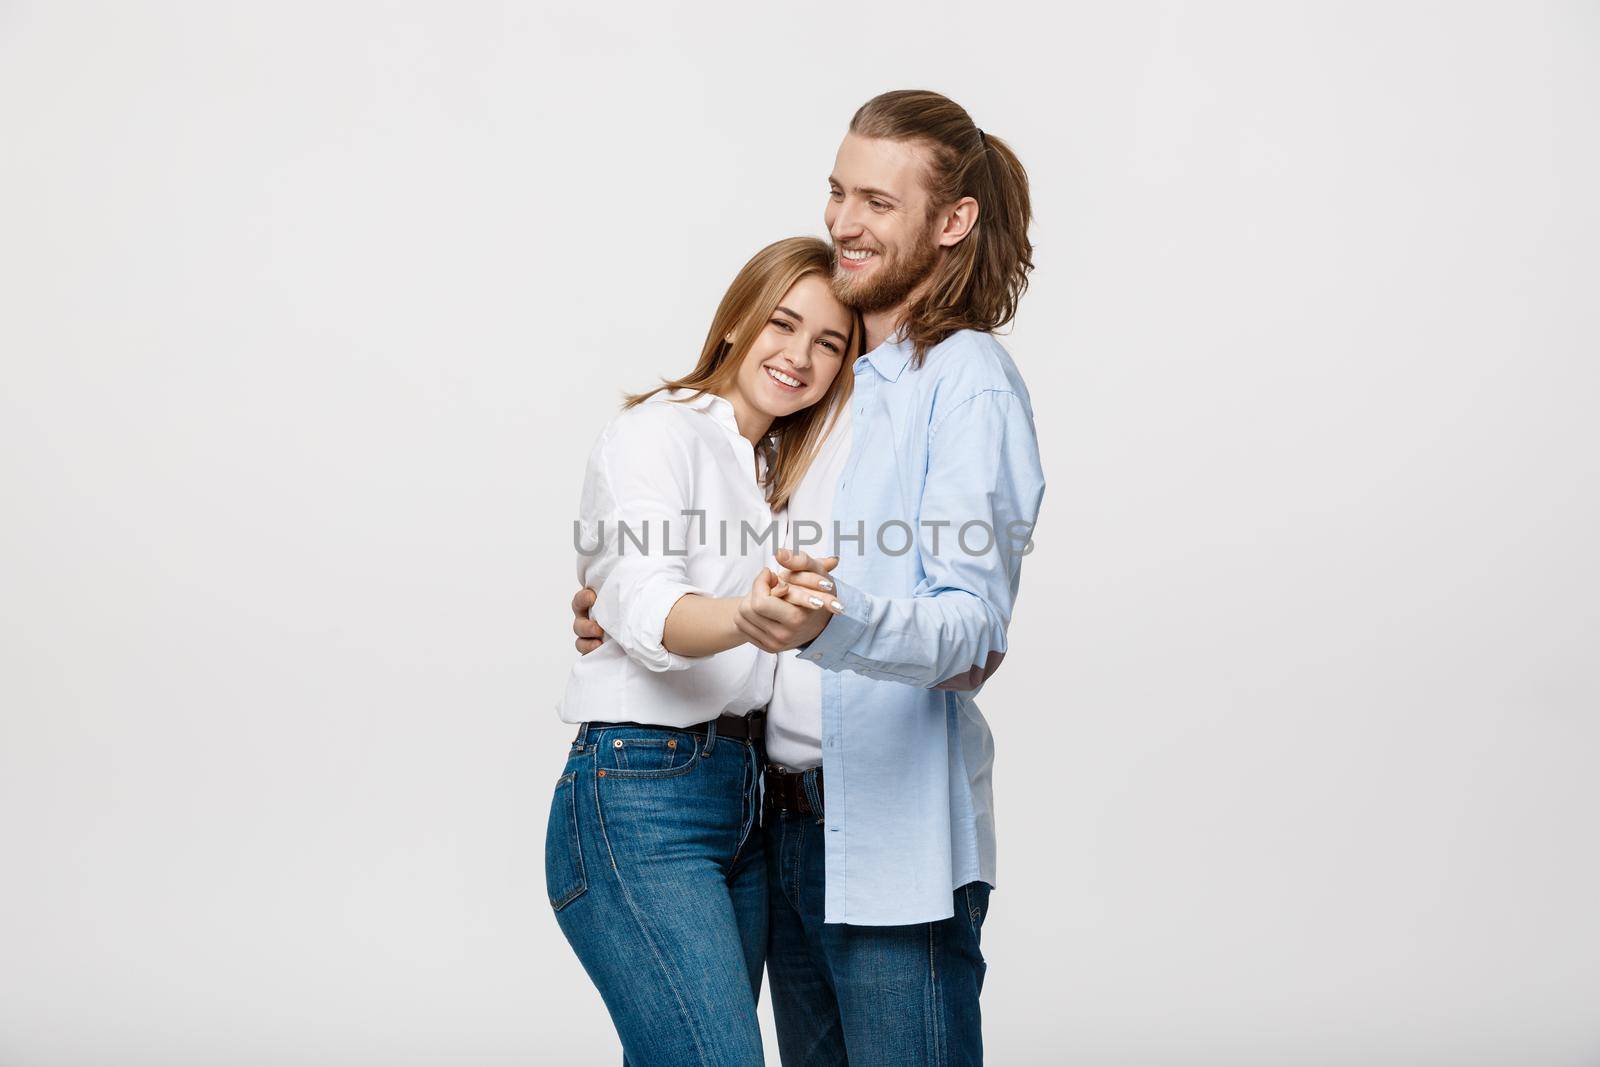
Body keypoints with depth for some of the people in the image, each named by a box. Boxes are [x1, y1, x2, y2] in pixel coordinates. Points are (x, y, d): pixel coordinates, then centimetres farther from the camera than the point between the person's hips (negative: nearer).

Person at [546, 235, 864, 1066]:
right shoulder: (659, 432, -6)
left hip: (739, 801, 8)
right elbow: (644, 607, -24)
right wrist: (745, 617, -44)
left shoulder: (770, 467, 20)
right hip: (640, 800, -8)